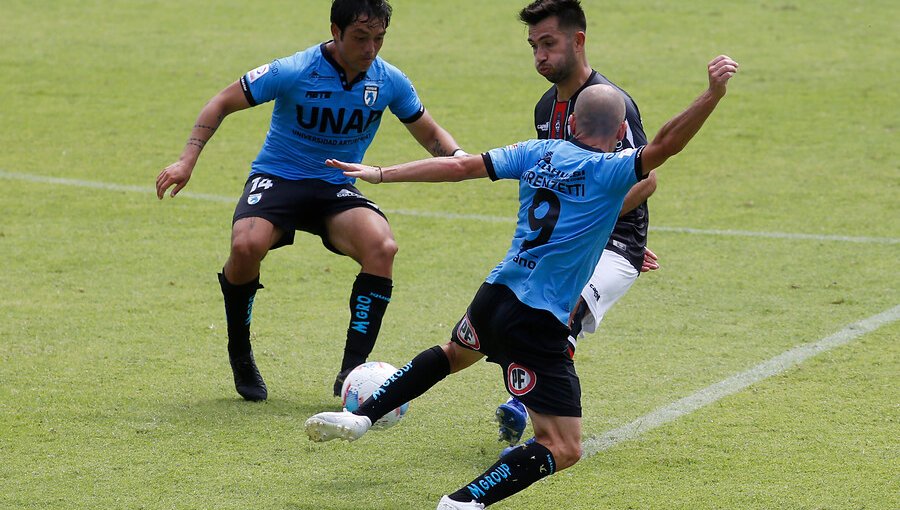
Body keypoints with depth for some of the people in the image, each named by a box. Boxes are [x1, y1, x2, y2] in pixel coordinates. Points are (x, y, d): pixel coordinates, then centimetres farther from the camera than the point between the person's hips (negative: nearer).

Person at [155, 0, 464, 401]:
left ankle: (352, 370, -20)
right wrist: (187, 161, -17)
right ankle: (240, 356, -7)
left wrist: (461, 158, -11)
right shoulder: (293, 72, -17)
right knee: (247, 245, -34)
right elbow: (223, 103, -8)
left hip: (337, 188, 3)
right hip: (278, 177, -3)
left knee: (382, 246, -29)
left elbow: (429, 134, 10)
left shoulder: (390, 82, -6)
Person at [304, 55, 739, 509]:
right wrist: (713, 94, -33)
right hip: (537, 322, -7)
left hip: (496, 292, 7)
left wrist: (381, 174, 15)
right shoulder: (610, 171, -10)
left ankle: (359, 417, 37)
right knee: (563, 450, -4)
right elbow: (665, 145, -26)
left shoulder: (540, 153, 6)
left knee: (455, 352, 41)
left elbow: (462, 166, 8)